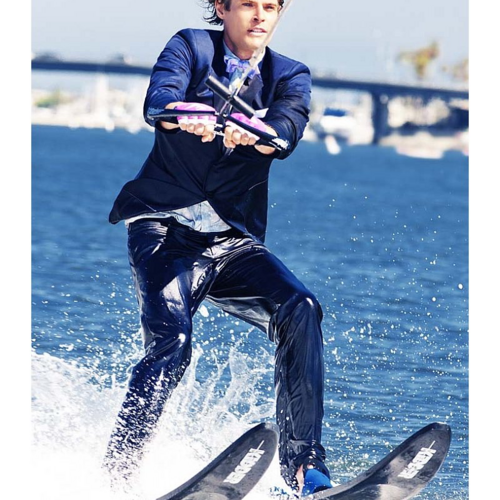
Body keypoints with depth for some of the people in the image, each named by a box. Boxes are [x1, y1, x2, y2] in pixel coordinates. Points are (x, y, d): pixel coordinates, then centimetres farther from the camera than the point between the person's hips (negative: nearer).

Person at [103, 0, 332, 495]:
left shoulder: (289, 76, 12)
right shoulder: (190, 48, 7)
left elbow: (287, 132, -11)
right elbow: (159, 100, -16)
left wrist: (251, 131, -37)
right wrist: (189, 117, -41)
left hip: (235, 240, 3)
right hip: (164, 227, -3)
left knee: (300, 311, -22)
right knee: (170, 342, -25)